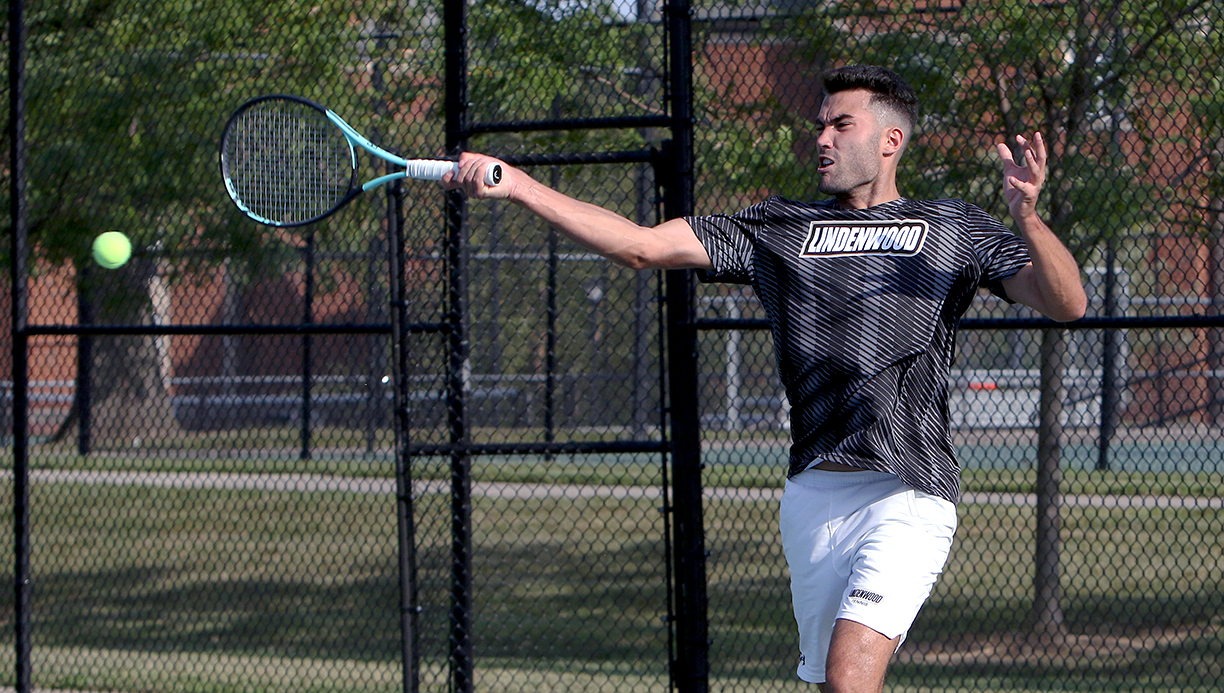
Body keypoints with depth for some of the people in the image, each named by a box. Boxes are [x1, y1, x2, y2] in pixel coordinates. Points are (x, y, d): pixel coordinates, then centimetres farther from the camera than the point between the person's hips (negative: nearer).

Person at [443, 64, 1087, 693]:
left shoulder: (954, 228, 8)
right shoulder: (780, 227, 16)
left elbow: (1067, 304, -1)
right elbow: (642, 245, 10)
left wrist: (1026, 214, -20)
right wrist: (517, 185, 1)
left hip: (907, 495, -4)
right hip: (812, 496, 4)